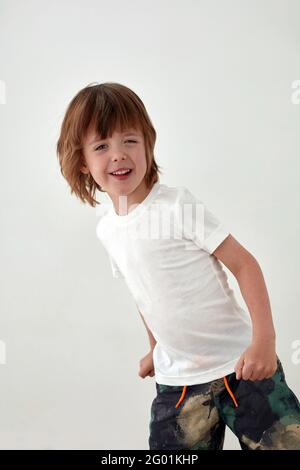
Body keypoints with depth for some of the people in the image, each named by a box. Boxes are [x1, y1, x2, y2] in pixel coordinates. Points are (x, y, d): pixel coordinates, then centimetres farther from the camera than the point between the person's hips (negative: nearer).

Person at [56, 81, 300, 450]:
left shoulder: (178, 204, -16)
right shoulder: (106, 228, 2)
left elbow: (244, 264, -15)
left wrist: (264, 338, -22)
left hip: (239, 363, -4)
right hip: (176, 378, 5)